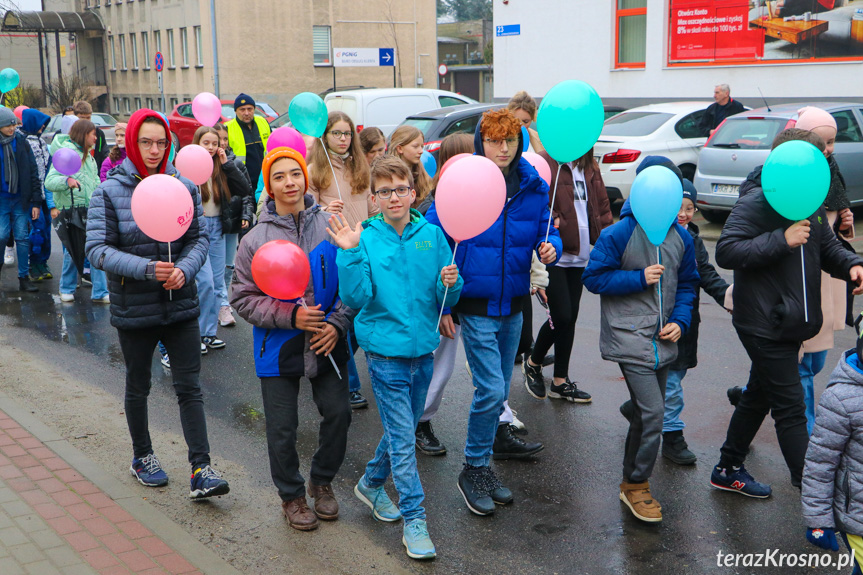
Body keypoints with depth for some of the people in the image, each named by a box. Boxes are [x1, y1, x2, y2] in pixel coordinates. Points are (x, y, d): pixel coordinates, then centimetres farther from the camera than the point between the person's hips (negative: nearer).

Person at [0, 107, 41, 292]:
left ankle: (24, 278, 9)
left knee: (22, 238, 2)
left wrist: (36, 202, 0)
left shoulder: (21, 142, 3)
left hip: (21, 199, 2)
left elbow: (33, 173, 4)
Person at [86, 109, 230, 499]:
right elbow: (97, 249, -12)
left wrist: (184, 269, -19)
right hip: (133, 307, -1)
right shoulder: (109, 192, -8)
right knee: (138, 387, 16)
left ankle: (200, 470, 2)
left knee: (189, 387, 0)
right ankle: (142, 457, 36)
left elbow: (199, 238, 1)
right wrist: (145, 269, -26)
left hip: (181, 305, 1)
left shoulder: (183, 186, -1)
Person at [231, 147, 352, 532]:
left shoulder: (331, 227, -3)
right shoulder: (255, 239, -6)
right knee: (282, 428, 6)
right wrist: (290, 316, -17)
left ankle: (322, 481, 33)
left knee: (338, 413, 7)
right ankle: (291, 495, 29)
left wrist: (337, 323, -11)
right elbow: (242, 298, -5)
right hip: (279, 347, -1)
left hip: (327, 344, 1)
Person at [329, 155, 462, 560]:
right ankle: (414, 519, 9)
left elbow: (445, 301, 5)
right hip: (386, 350, -4)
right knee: (402, 438, -2)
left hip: (423, 348, 4)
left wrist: (450, 284, -16)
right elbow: (356, 299, -16)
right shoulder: (365, 238, -6)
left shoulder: (432, 235, 1)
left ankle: (371, 484, 42)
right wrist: (350, 254, -25)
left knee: (402, 430, 19)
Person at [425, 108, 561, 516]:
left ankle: (483, 468, 31)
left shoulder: (534, 187, 1)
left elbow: (546, 231, 12)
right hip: (475, 305, -5)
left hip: (513, 305, 5)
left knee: (499, 390, 14)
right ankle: (474, 470, 11)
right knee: (491, 389, -9)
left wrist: (550, 247, -15)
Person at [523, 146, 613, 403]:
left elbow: (602, 206, 17)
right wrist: (554, 223, -22)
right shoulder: (545, 163, -10)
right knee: (561, 316, -7)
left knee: (570, 317, 10)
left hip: (580, 255, 7)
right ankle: (532, 364, 20)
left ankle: (560, 381, 21)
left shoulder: (589, 167, 13)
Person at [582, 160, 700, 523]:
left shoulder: (681, 238, 5)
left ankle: (631, 484, 31)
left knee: (646, 414, 14)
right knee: (652, 414, -13)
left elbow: (687, 284, 16)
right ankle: (637, 486, 6)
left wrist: (680, 320, 0)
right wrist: (639, 278, -17)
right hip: (628, 338, -6)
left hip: (662, 341, 6)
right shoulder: (619, 234, -11)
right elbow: (593, 277, -9)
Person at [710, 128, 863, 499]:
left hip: (791, 323, 9)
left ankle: (728, 470, 35)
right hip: (764, 325, -9)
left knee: (760, 395, 20)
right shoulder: (757, 202, -17)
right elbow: (725, 251, -24)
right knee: (791, 408, -5)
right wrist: (781, 239, -29)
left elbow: (827, 245, 18)